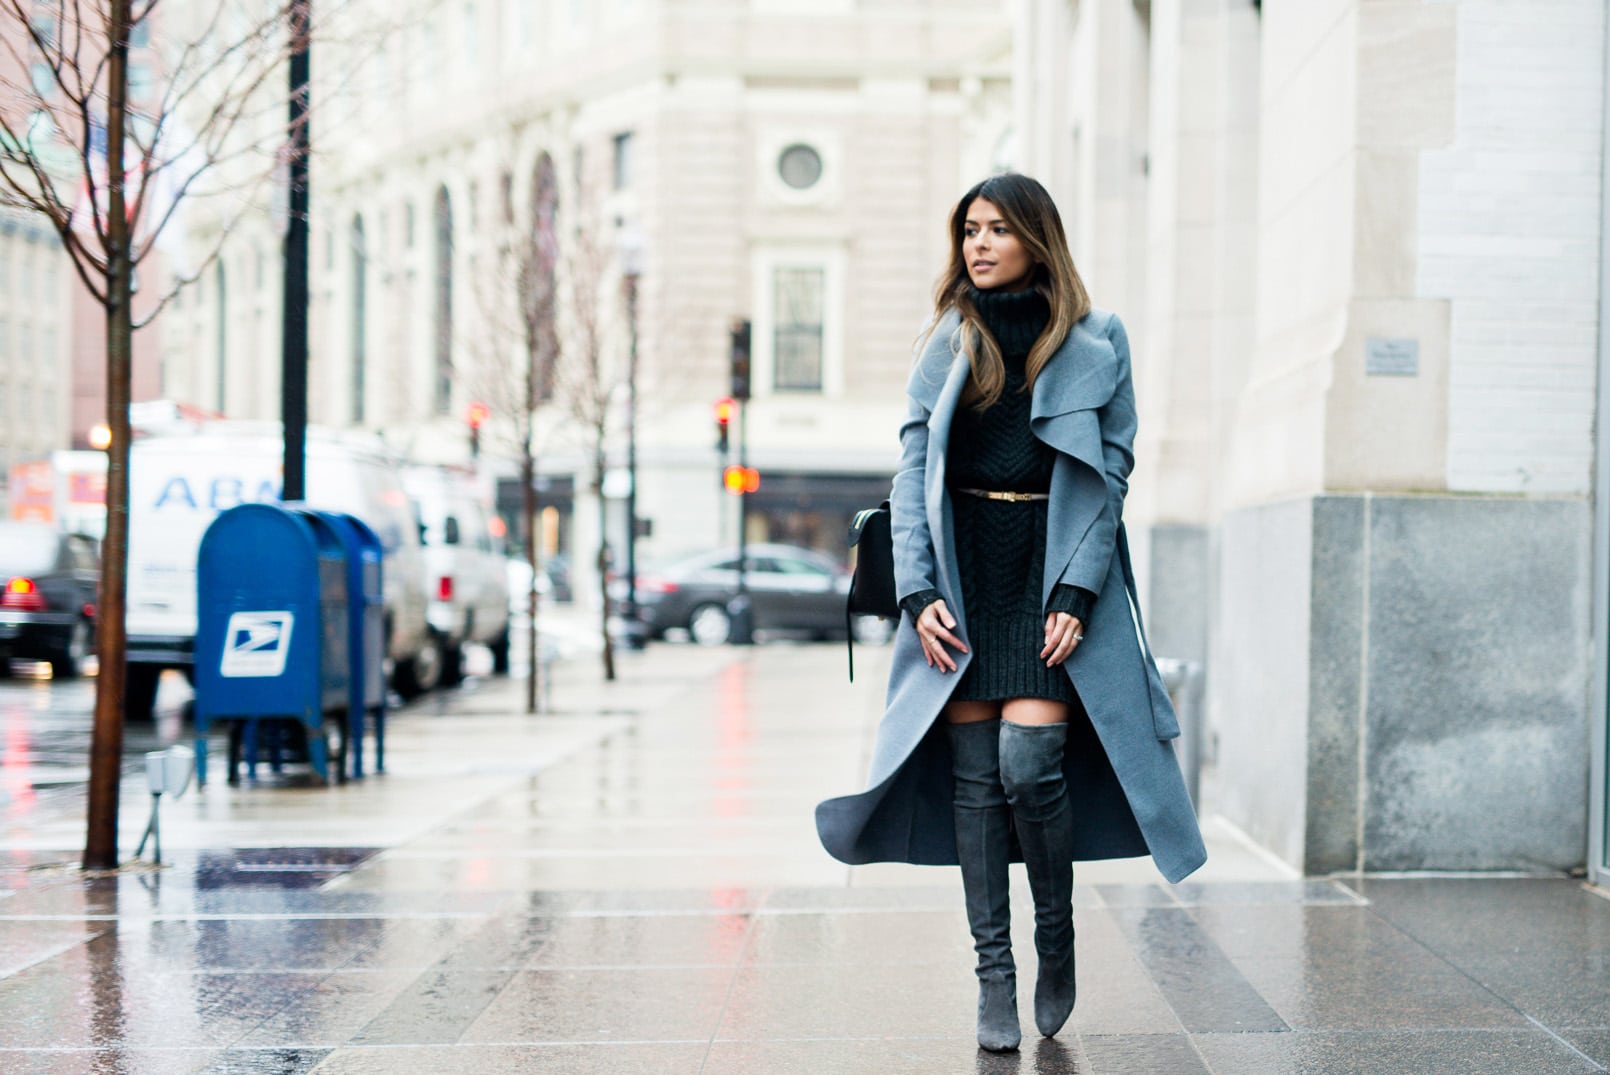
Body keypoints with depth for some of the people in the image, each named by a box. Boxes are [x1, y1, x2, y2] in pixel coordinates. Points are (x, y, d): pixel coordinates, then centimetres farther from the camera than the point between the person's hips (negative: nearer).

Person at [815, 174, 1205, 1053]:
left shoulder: (1095, 344, 3)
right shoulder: (947, 343, 10)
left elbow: (1109, 475, 0)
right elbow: (912, 470, 5)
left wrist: (1074, 596, -10)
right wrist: (918, 592, -6)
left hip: (1055, 571, -2)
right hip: (963, 572, 3)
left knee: (1028, 762, -14)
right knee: (975, 774, -2)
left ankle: (1057, 939, 11)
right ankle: (994, 977, 5)